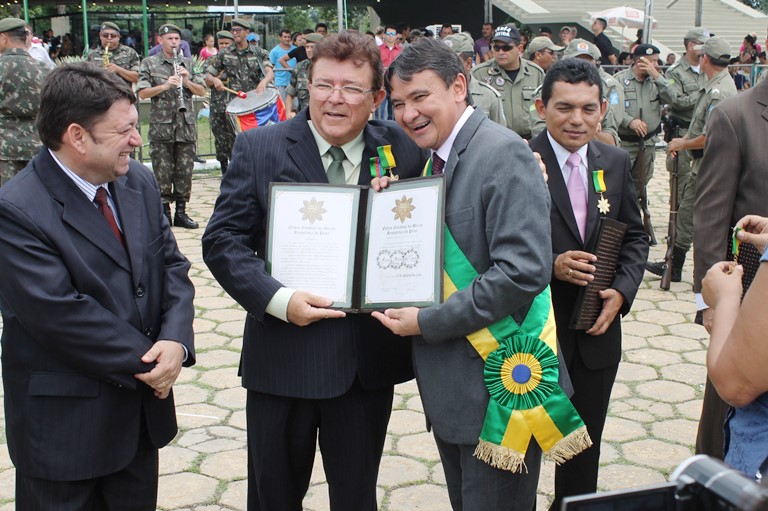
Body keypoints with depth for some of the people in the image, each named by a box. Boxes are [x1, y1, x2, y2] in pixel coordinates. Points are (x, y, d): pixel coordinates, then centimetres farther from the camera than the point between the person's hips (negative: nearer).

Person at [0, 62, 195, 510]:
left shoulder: (140, 181, 2)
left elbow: (172, 264, 4)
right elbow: (62, 313, -24)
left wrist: (176, 340, -14)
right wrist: (146, 360, -16)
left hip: (142, 409, 6)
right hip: (65, 425, -6)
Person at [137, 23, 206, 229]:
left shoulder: (188, 64, 13)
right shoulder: (149, 63, 4)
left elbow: (202, 91, 9)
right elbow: (142, 93, -4)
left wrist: (187, 81, -9)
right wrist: (166, 85, -17)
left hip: (187, 125, 3)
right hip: (161, 126, -3)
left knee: (185, 171, 5)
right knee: (162, 172, 0)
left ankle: (181, 212, 13)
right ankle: (164, 212, 9)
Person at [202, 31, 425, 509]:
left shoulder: (404, 152, -1)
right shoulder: (258, 147, -3)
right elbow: (222, 239, -5)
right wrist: (277, 299, -19)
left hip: (369, 361, 1)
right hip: (283, 357, -1)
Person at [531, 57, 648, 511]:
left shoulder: (616, 162, 2)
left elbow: (635, 238, 8)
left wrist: (622, 291, -7)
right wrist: (550, 266, -23)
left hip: (598, 328, 5)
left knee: (585, 442, 21)